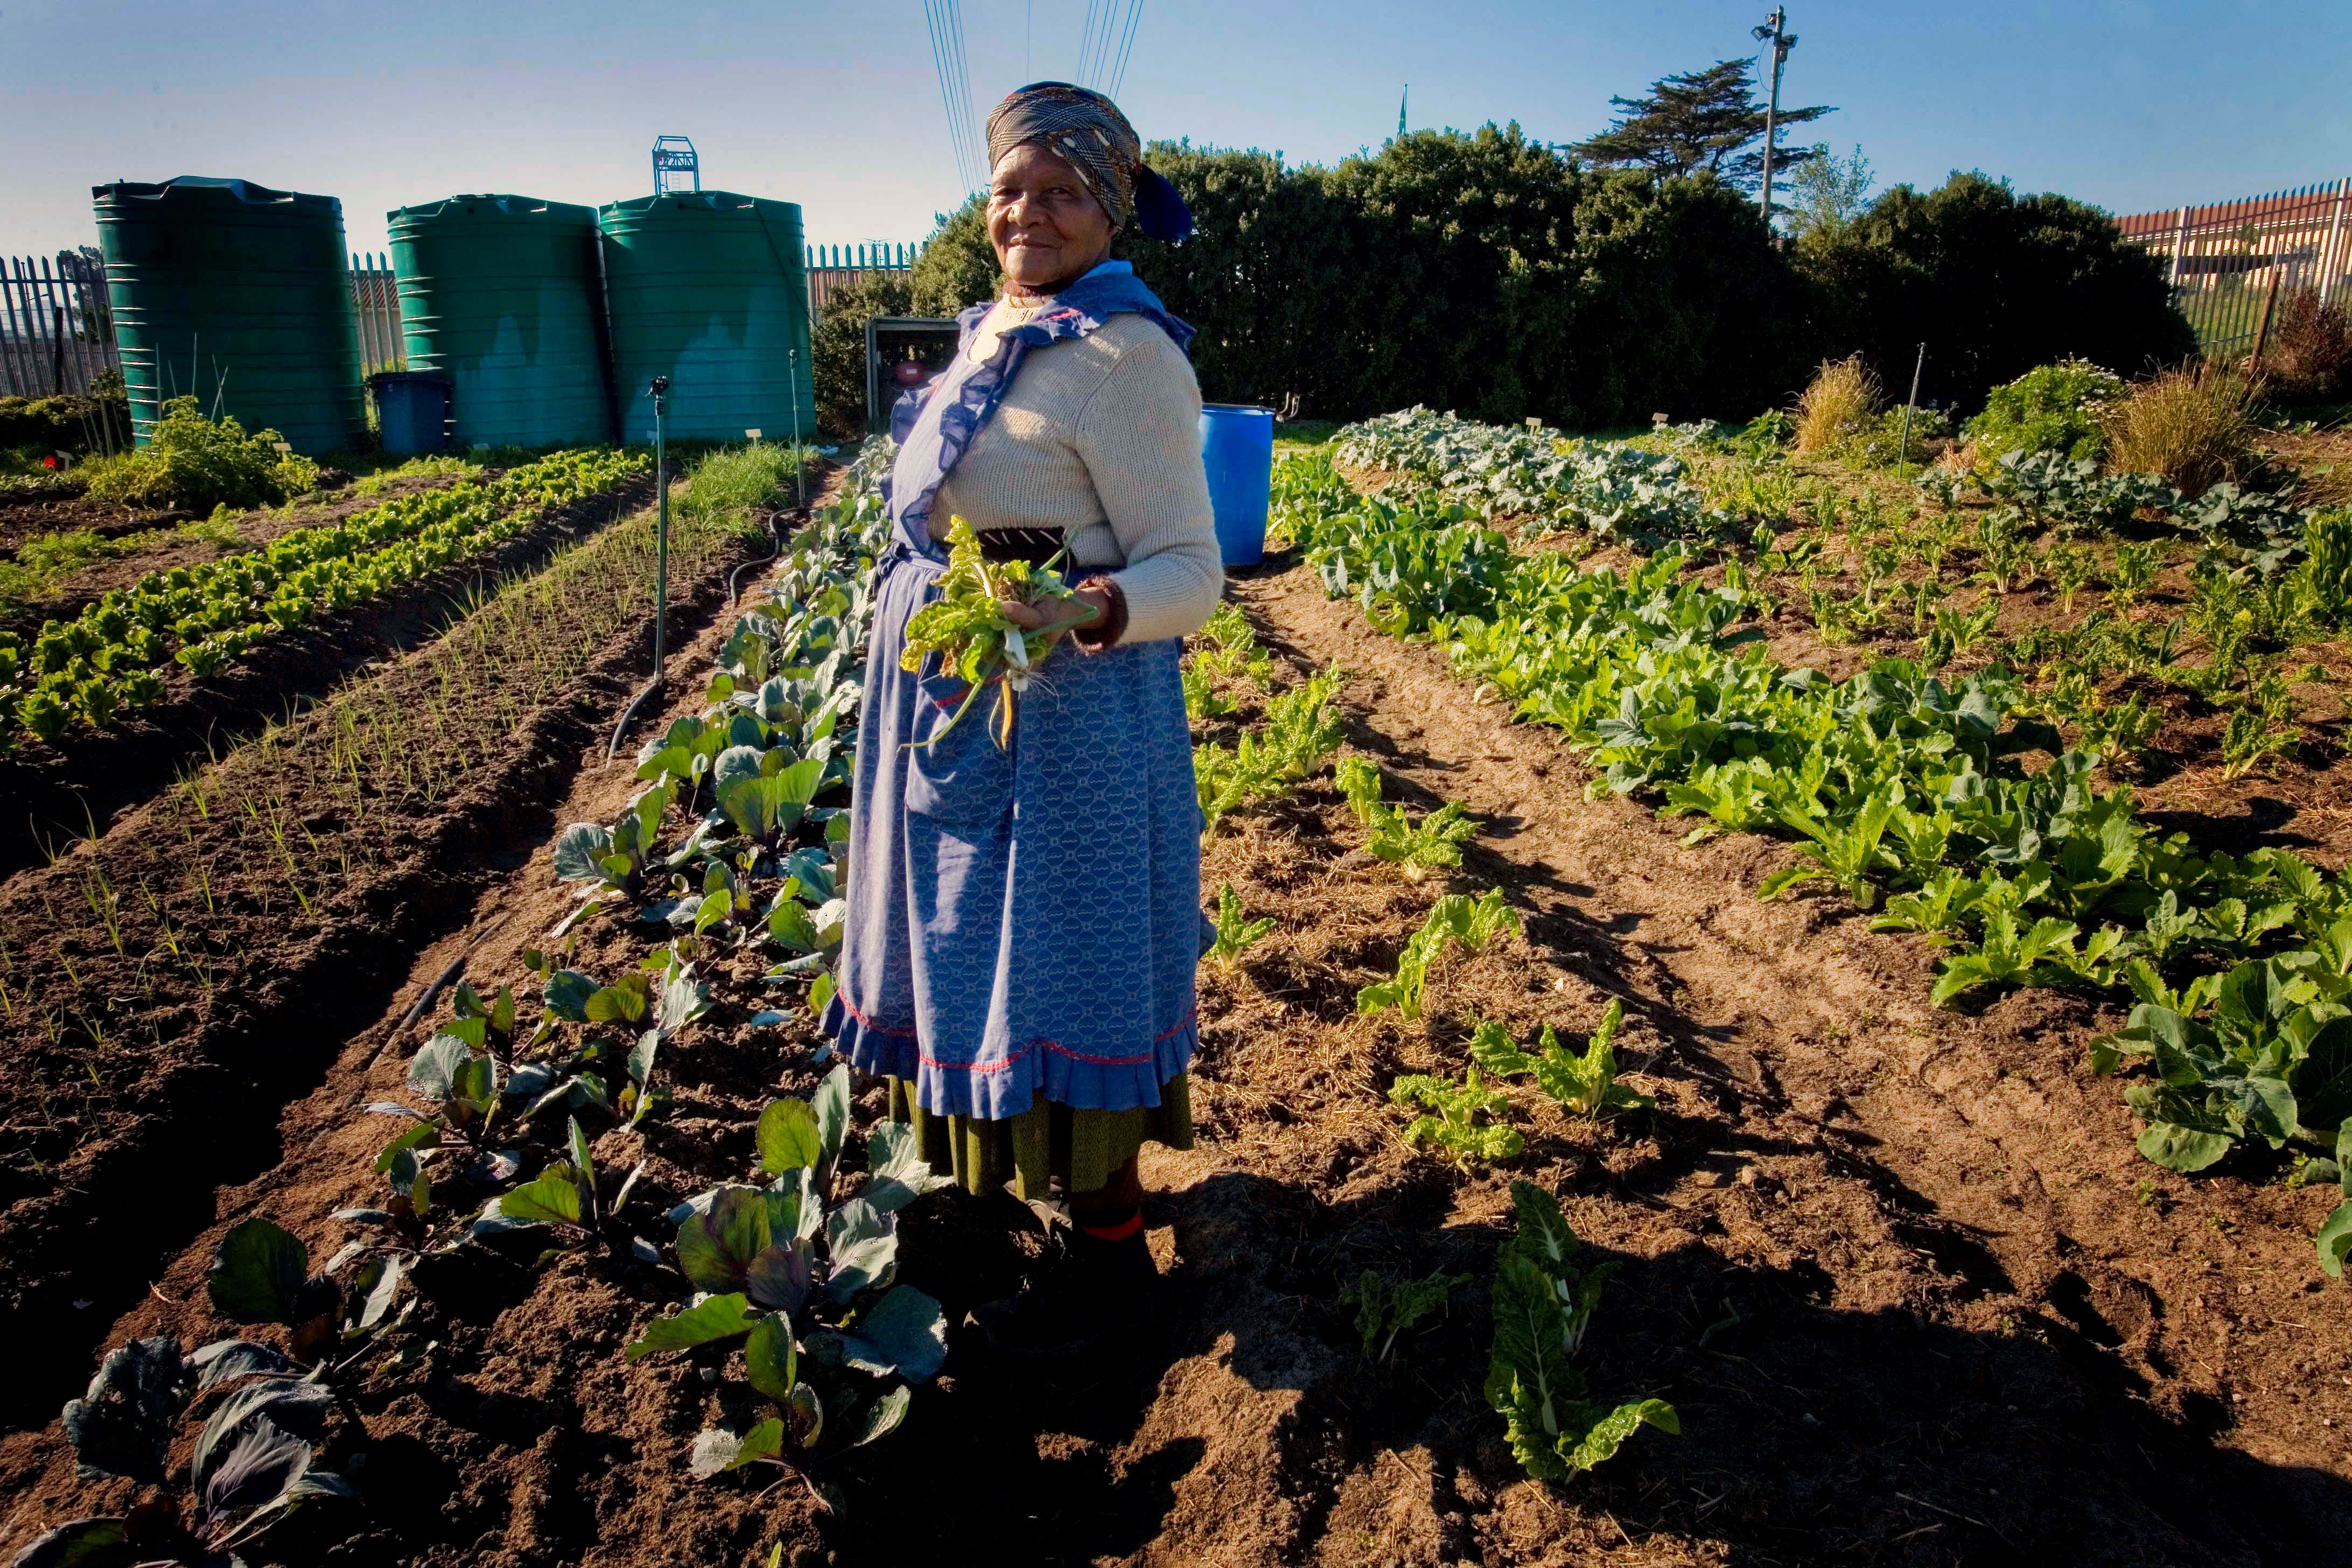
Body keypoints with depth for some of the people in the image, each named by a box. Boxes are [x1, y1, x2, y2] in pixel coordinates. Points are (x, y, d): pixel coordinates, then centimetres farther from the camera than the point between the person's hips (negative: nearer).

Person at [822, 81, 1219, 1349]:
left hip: (1060, 718, -9)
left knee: (1060, 974, 1)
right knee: (984, 951, 20)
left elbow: (1190, 572, -19)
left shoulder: (1124, 353, -15)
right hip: (955, 706, 9)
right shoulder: (994, 333, 12)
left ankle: (1110, 1252, 20)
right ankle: (1005, 1163, 42)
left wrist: (1086, 613, -37)